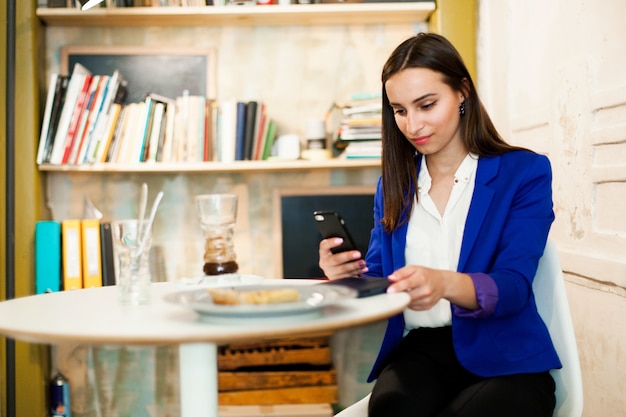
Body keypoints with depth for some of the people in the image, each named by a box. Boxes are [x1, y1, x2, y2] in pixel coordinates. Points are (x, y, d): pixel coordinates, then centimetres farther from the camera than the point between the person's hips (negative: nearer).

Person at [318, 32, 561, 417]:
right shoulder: (393, 185, 14)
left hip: (505, 359, -1)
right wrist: (350, 273, -11)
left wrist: (444, 284, -33)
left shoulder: (524, 172, 1)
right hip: (419, 352, 2)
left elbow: (513, 286, -11)